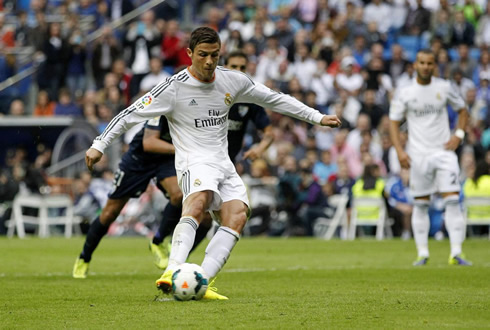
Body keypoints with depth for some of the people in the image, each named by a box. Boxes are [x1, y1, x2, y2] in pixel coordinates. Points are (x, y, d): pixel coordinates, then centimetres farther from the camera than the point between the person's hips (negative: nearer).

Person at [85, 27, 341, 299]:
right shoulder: (174, 88, -7)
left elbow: (274, 99, 19)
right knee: (199, 201, -37)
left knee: (238, 215, -22)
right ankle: (172, 272, -50)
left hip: (224, 165, 5)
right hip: (194, 163, -5)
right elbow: (132, 114, -4)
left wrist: (317, 117, 20)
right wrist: (99, 145, -10)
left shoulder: (234, 81, 7)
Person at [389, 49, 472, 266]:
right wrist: (399, 151, -8)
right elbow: (394, 122, 4)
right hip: (419, 155, 0)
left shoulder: (444, 88, 3)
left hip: (444, 151, 0)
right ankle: (422, 253, 12)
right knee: (420, 204, 3)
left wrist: (458, 135, 0)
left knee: (452, 201, -10)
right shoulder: (405, 93, 0)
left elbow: (462, 110, 16)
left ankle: (456, 253, -11)